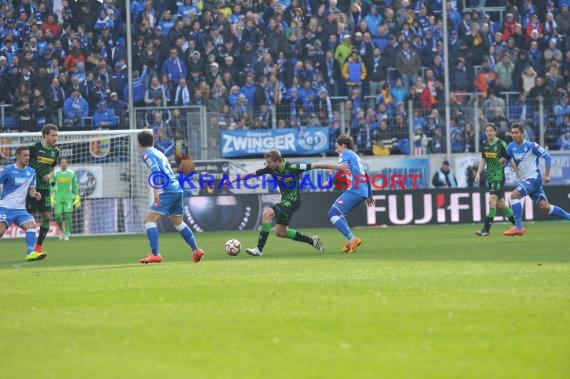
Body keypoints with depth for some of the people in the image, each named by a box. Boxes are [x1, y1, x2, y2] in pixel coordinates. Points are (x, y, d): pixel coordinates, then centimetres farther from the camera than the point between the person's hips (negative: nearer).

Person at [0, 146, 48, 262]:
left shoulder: (31, 172, 8)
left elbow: (31, 189, 16)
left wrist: (35, 194, -6)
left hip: (20, 209, 5)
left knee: (31, 225, -18)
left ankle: (30, 253, -24)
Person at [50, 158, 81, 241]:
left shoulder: (71, 173, 3)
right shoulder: (55, 173, 2)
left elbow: (75, 186, 7)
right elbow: (52, 186, 5)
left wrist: (77, 198, 2)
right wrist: (51, 198, -3)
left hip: (68, 197, 0)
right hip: (58, 198, 0)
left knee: (68, 215, -13)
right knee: (58, 216, -6)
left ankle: (67, 234, -6)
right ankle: (61, 230, 22)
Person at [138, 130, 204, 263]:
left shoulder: (147, 154, -3)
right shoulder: (159, 153, 22)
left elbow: (156, 171, -17)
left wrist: (156, 192, -22)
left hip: (167, 191, -9)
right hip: (177, 189, 9)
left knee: (149, 220, -10)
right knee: (178, 222, 24)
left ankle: (155, 254, -21)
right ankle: (196, 250, 26)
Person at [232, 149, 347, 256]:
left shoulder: (292, 167, -23)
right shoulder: (271, 169, -5)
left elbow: (315, 165, -18)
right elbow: (252, 174, 5)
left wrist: (337, 167, -14)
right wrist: (233, 180, 7)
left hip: (292, 201, -8)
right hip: (285, 200, 8)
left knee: (266, 214, -24)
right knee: (280, 232, 12)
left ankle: (259, 249, -23)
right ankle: (312, 240, 24)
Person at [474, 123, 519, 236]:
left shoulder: (501, 144, -11)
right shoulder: (485, 144, 7)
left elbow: (510, 159, -5)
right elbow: (483, 160, 17)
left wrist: (518, 173, -1)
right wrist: (478, 173, 8)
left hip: (499, 176, -7)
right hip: (490, 176, 7)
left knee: (492, 201, -16)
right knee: (500, 203, 12)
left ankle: (486, 229, -15)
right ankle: (517, 225, 25)